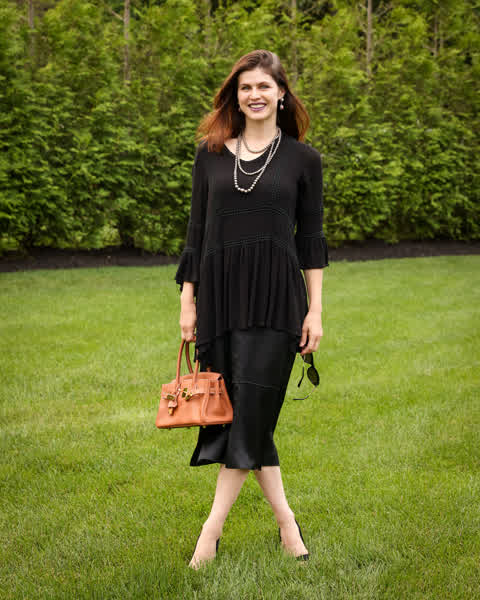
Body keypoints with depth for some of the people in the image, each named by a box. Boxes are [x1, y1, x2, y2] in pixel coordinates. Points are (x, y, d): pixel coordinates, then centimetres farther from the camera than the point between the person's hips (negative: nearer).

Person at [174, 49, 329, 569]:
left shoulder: (302, 158, 4)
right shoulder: (210, 154, 9)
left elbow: (311, 239, 5)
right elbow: (196, 231, 10)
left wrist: (315, 310, 0)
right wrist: (188, 301, 6)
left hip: (276, 295, -2)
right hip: (219, 293, 3)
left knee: (252, 408, -7)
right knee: (241, 412, 5)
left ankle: (212, 528, -1)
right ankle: (286, 520, 17)